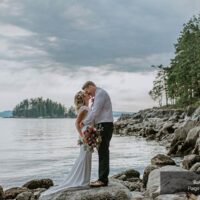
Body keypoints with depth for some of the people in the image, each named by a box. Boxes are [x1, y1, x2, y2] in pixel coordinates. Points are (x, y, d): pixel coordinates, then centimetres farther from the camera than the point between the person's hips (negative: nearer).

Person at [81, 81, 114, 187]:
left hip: (105, 126, -10)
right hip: (103, 126, 10)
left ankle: (103, 180, -5)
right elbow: (95, 112, 17)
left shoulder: (100, 93, -10)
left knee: (103, 153, -8)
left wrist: (84, 123, -10)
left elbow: (95, 112, -17)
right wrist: (86, 123, 5)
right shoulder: (98, 95, 20)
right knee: (102, 152, 11)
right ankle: (102, 178, 16)